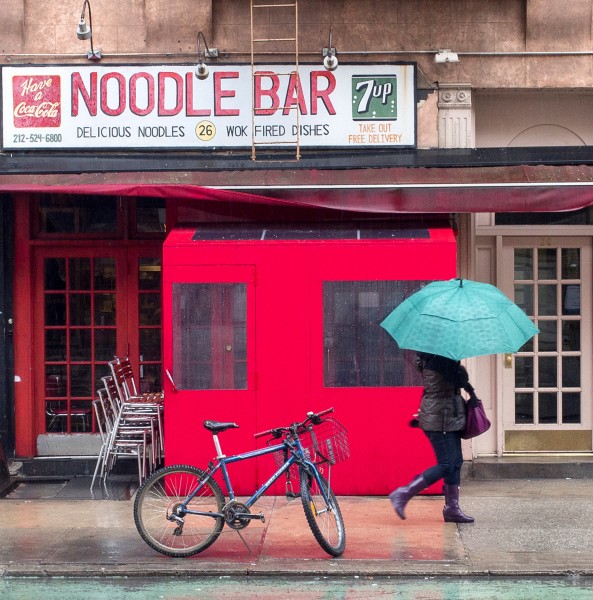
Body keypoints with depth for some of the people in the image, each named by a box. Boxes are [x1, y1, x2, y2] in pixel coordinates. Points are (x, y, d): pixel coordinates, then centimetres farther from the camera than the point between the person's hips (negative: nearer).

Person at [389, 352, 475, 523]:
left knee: (456, 462, 11)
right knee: (446, 466, -8)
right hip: (439, 419, -10)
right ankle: (403, 494, -4)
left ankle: (452, 509, 16)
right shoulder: (438, 359, -19)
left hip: (450, 418, 10)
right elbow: (460, 380, -20)